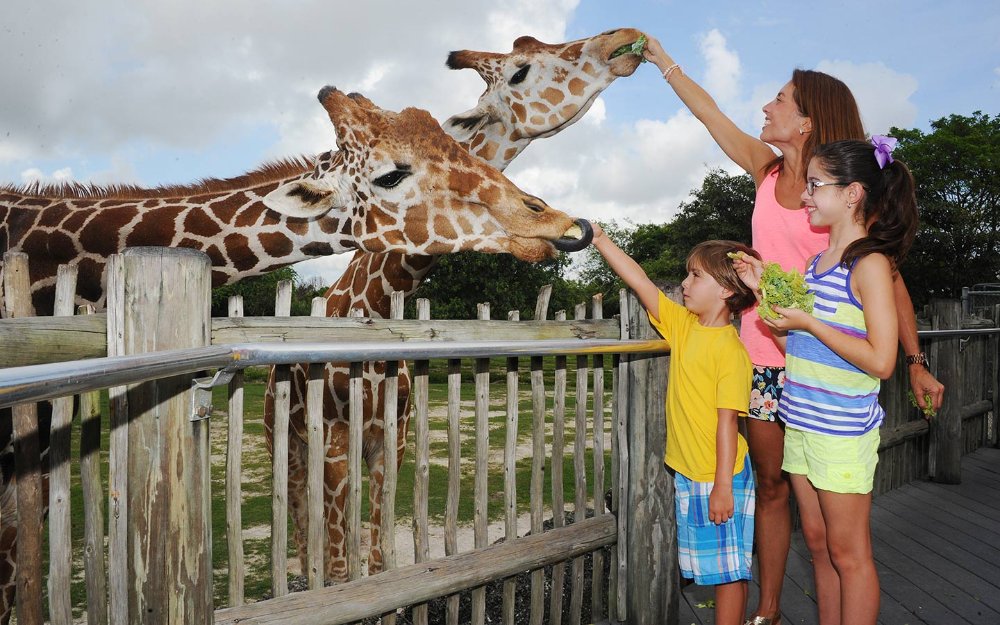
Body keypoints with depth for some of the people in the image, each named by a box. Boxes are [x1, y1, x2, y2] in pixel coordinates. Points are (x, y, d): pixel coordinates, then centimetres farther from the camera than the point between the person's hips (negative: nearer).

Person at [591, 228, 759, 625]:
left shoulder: (730, 349, -18)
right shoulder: (683, 325, 4)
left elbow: (727, 419, -20)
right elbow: (640, 282, 5)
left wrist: (723, 485, -19)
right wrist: (601, 241, 5)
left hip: (718, 478, -8)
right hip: (688, 473, 8)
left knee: (729, 568, 5)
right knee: (714, 566, 18)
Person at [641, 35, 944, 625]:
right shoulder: (767, 169, 7)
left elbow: (888, 276, -5)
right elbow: (709, 111, 17)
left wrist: (917, 362, -10)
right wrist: (663, 60, 25)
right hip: (760, 356, 5)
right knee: (771, 485, 13)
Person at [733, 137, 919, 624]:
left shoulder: (870, 262, -13)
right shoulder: (816, 262, 11)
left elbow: (881, 361, -19)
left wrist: (808, 323, -18)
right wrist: (764, 290, 7)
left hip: (842, 430, -8)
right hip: (800, 421, 8)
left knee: (848, 552, 5)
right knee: (818, 542, 17)